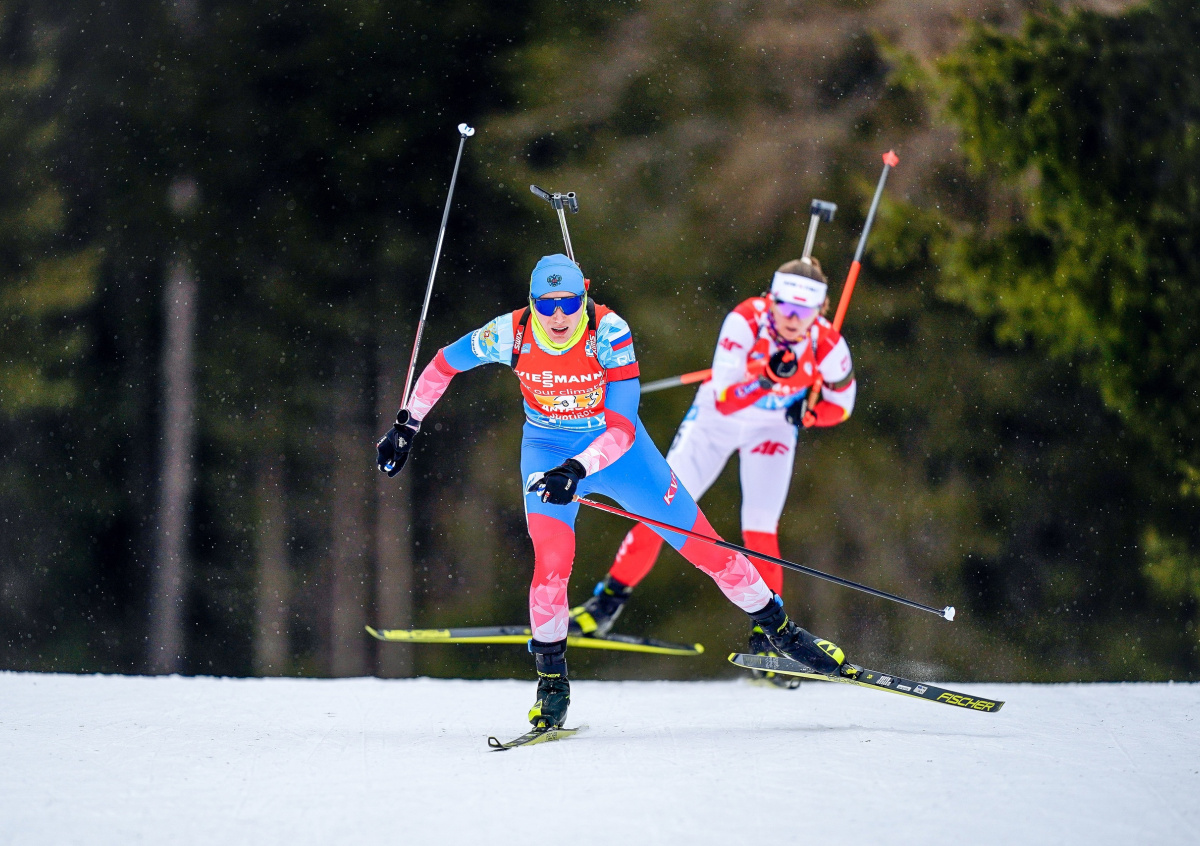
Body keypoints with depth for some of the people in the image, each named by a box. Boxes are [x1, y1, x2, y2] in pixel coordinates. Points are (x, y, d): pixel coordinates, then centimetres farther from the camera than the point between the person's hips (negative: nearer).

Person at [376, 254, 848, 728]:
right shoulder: (512, 334, -22)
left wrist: (576, 470, -46)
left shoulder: (608, 333, -28)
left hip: (616, 448, 0)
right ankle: (552, 683, -4)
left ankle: (778, 629, 22)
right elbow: (444, 363, -3)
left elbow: (623, 428, -31)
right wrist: (407, 426, 0)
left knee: (703, 545, 1)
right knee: (552, 562, -23)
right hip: (548, 452, 0)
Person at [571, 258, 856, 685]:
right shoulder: (746, 321, -33)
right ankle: (610, 599, 8)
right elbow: (725, 399, -35)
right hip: (718, 415, -1)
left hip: (772, 427, 1)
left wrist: (809, 412, -24)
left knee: (760, 529, -13)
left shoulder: (828, 346, -25)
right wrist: (768, 375, -51)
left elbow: (841, 403, -5)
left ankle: (765, 635, -2)